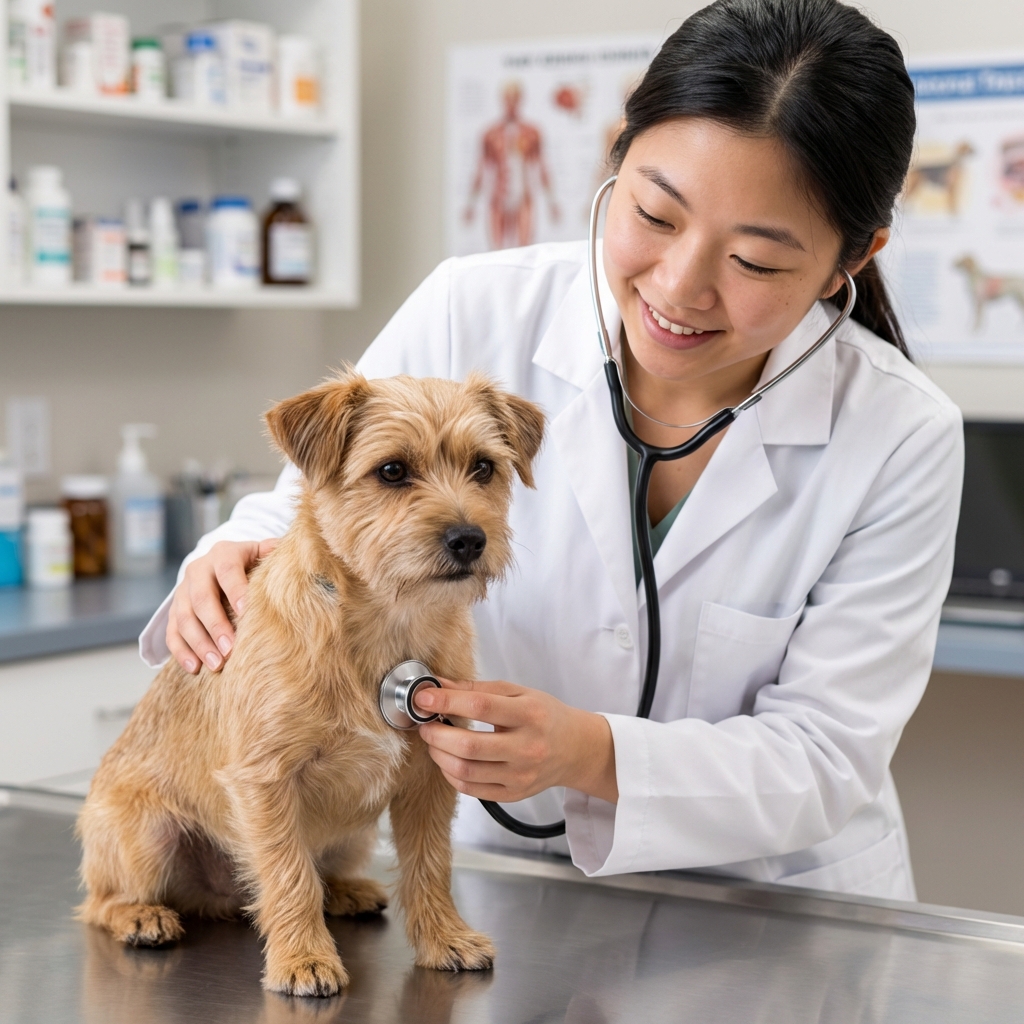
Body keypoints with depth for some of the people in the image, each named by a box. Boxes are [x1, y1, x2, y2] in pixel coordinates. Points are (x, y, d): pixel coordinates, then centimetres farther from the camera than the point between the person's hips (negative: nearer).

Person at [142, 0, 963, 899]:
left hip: (774, 906, 0)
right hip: (488, 885, 1)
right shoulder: (472, 316, -12)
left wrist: (592, 755, -30)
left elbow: (821, 760, -12)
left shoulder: (902, 441, -14)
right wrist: (230, 566, -22)